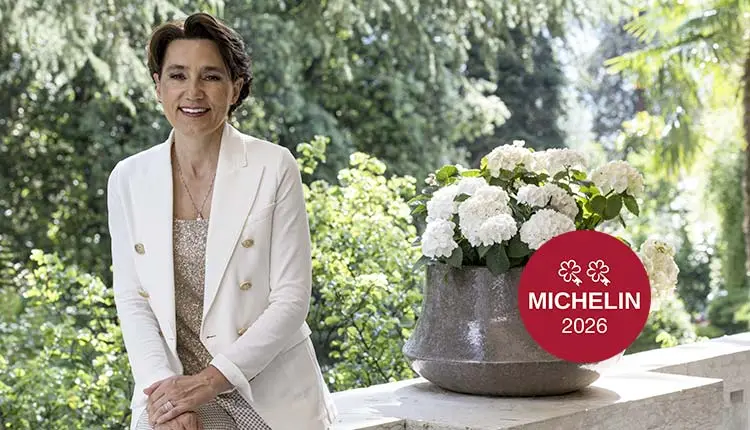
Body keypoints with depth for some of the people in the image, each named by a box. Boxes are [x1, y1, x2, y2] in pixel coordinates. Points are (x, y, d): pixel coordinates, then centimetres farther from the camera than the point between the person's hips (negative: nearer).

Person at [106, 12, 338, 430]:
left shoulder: (275, 167, -3)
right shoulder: (129, 179, 5)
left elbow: (292, 298, -6)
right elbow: (132, 301, 4)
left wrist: (209, 381, -13)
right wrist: (164, 384, -12)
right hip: (169, 396, 1)